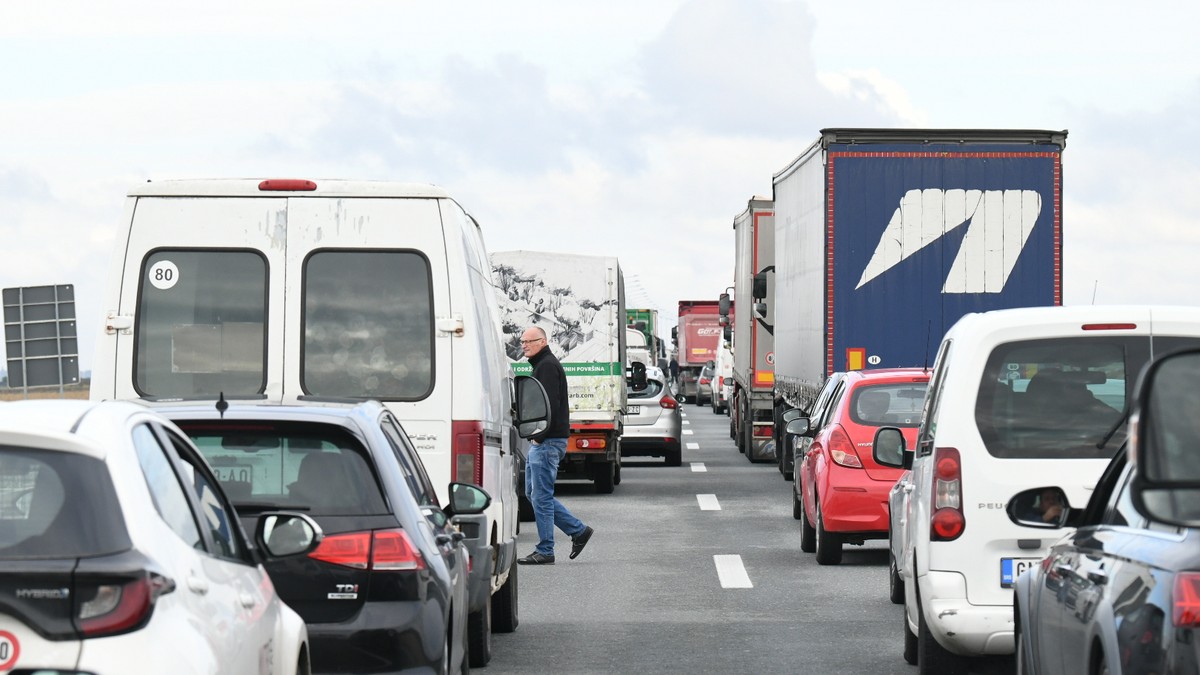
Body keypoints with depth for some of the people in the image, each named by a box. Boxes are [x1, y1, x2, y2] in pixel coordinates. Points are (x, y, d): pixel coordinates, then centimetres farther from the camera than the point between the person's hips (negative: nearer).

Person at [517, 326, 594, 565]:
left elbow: (551, 404, -22)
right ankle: (578, 531, 16)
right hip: (542, 442, 11)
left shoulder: (547, 366, -13)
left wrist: (539, 436, -19)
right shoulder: (543, 365, 21)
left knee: (541, 496, -7)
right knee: (533, 493, 14)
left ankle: (545, 552, -3)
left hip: (547, 442, -11)